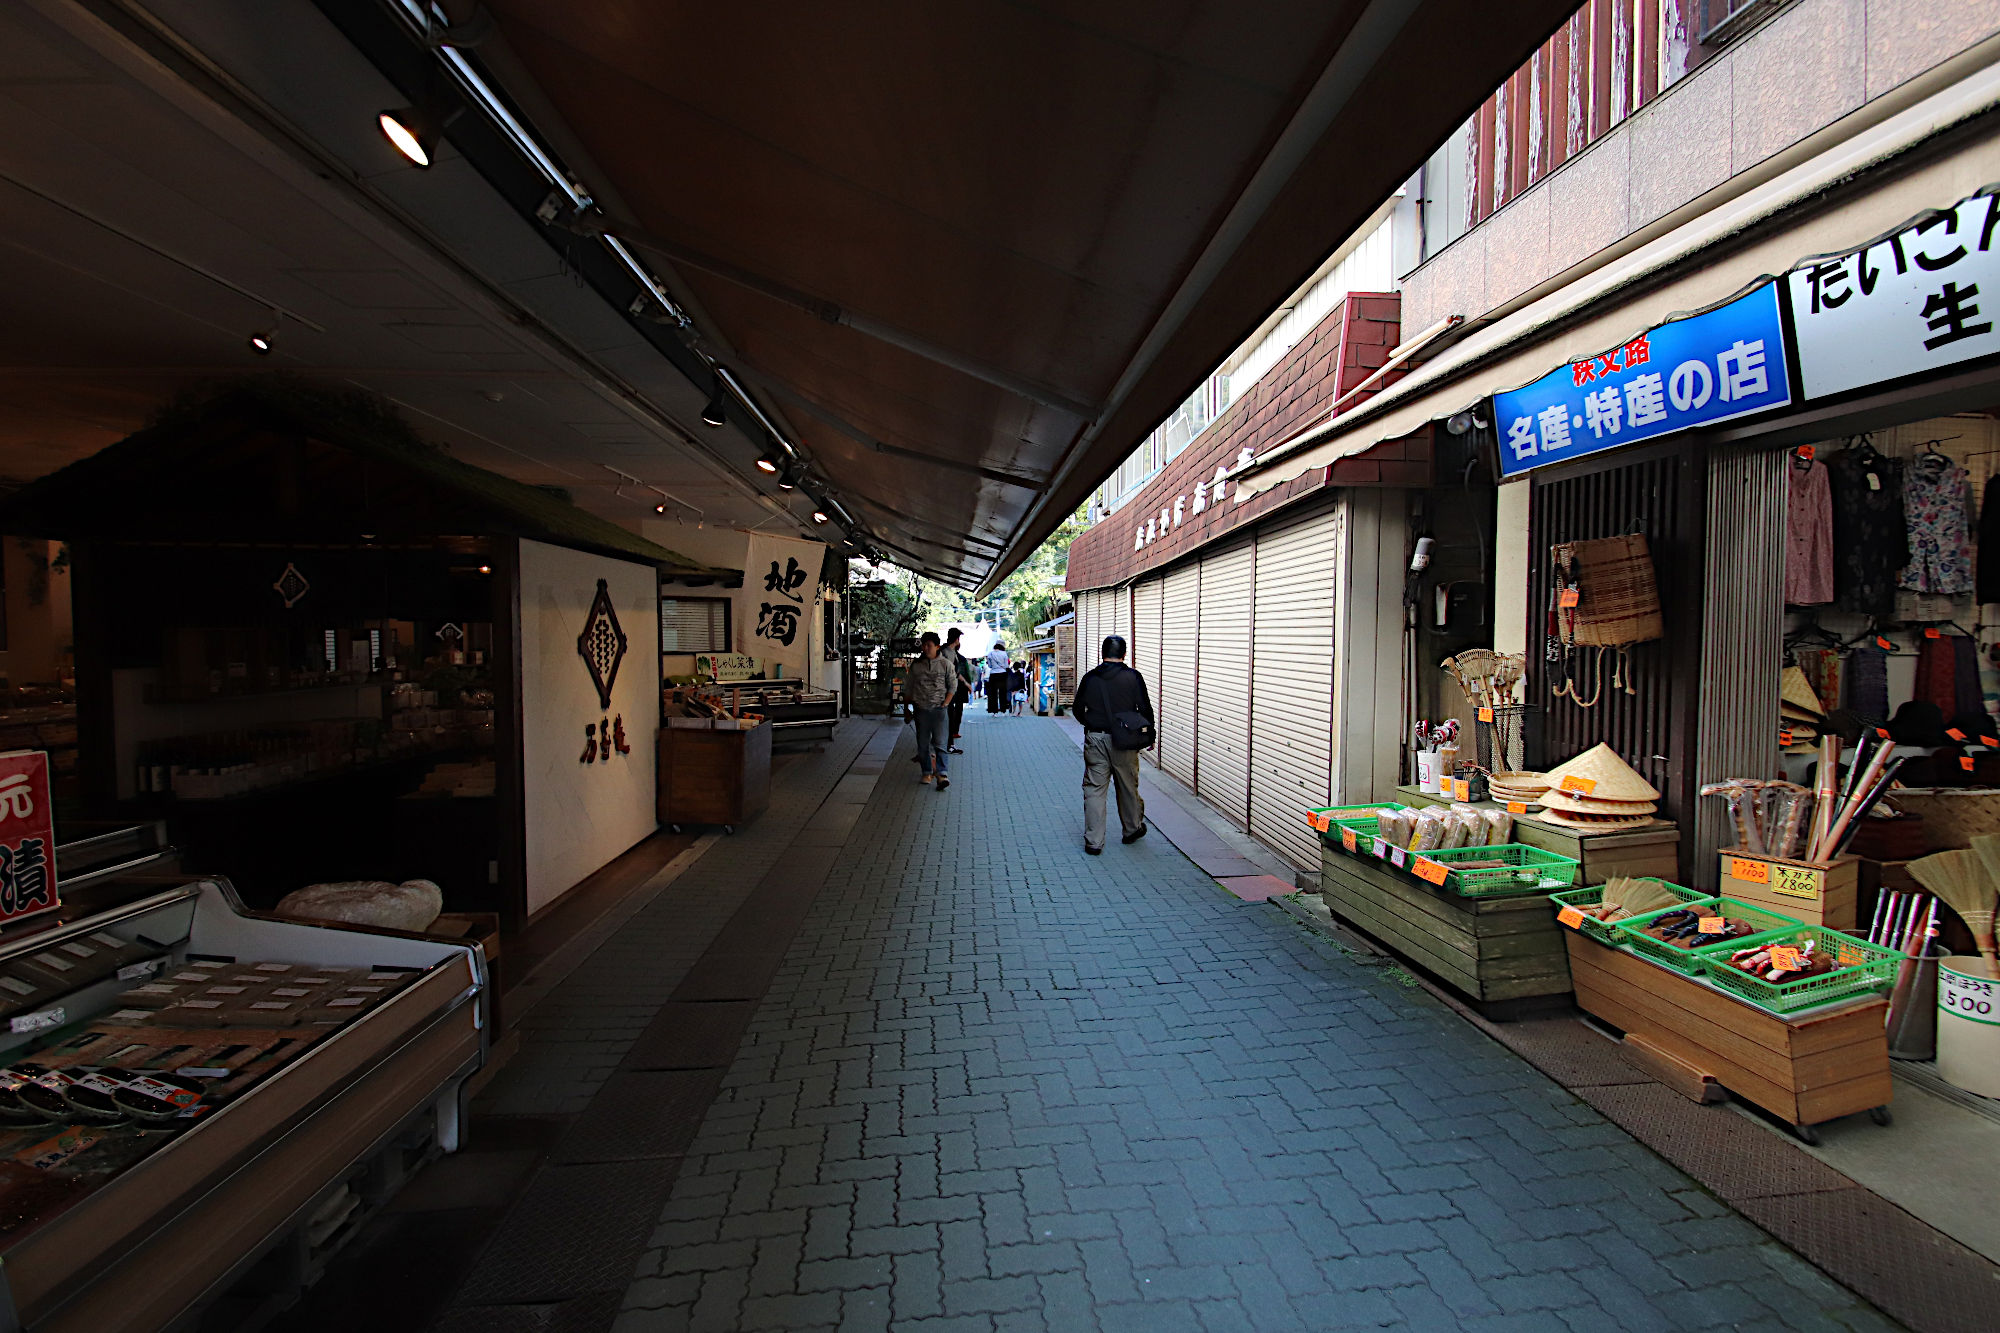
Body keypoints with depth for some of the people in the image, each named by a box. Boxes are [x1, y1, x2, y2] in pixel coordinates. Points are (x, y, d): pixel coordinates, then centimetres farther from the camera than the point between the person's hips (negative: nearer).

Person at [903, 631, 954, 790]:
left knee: (939, 742, -9)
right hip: (921, 709, 3)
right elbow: (908, 687, 15)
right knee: (922, 743, 7)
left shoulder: (945, 664, 1)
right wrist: (911, 703, 10)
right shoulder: (916, 665, 7)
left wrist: (945, 703, -5)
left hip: (938, 708, -3)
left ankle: (942, 773, -13)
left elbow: (953, 685, 4)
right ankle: (927, 772, 19)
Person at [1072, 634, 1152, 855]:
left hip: (1095, 739, 1)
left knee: (1094, 789, 4)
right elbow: (1145, 709, -4)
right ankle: (1133, 829, 35)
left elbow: (1078, 710, 8)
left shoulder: (1089, 678, 1)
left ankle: (1093, 842, 2)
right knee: (1128, 787, 16)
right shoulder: (1133, 677, -5)